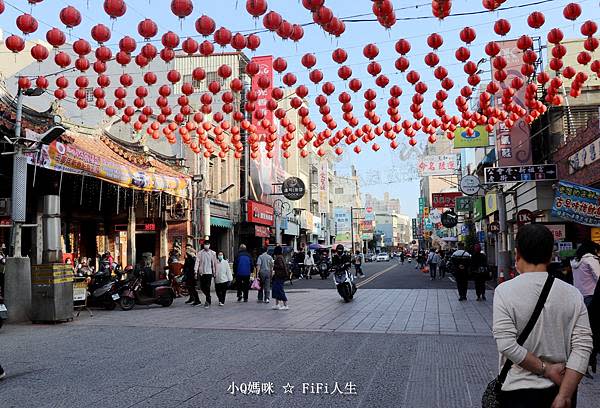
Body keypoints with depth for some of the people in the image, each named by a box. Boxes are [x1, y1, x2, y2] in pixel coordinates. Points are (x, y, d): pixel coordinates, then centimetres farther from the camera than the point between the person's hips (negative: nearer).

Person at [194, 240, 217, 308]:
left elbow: (215, 263, 6)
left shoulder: (212, 253, 1)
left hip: (209, 272, -2)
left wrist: (215, 272, 7)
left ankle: (207, 302, 1)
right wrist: (196, 271, -8)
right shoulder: (200, 253, 1)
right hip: (201, 272, 2)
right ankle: (208, 298, 31)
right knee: (202, 287, 7)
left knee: (207, 287, -6)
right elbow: (197, 262, -1)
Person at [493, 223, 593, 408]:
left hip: (519, 389, -3)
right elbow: (582, 346, -9)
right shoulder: (572, 294, -4)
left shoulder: (505, 291, -13)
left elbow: (506, 345, -19)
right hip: (561, 388, 3)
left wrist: (546, 370, -9)